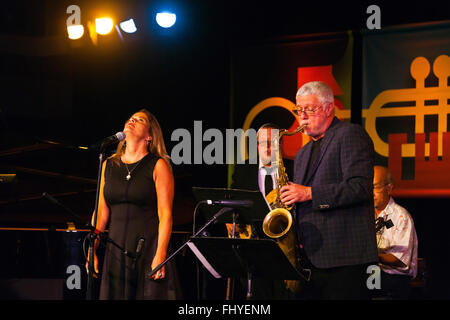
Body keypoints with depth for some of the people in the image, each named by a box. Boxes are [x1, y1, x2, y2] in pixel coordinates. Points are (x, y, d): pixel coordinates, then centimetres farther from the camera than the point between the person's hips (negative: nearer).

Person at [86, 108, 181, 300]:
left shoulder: (158, 166, -2)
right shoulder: (109, 166, 12)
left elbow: (165, 214, -8)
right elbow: (101, 212, 12)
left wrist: (160, 255, -16)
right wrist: (92, 250, 6)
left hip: (149, 248, -4)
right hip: (116, 249, 4)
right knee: (115, 295, 2)